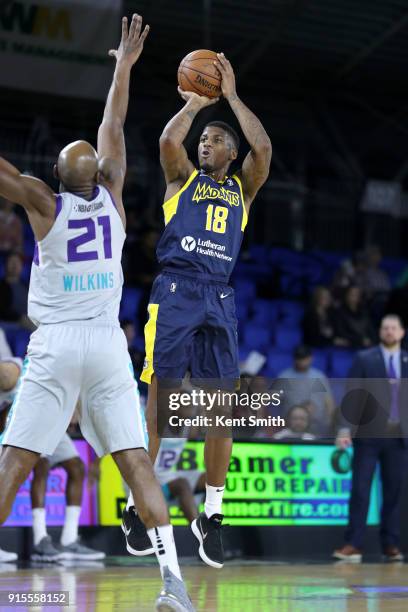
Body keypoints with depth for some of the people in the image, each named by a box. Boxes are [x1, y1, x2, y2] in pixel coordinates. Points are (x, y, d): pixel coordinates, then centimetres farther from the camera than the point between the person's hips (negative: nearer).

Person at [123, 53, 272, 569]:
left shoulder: (242, 188, 19)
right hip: (175, 290, -2)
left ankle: (211, 516, 7)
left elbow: (263, 148, 1)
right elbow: (168, 141, -7)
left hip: (219, 299, 3)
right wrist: (195, 103, 6)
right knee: (157, 400, -8)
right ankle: (137, 506, -2)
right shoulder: (182, 177, 14)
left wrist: (232, 96, 4)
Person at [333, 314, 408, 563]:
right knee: (360, 490, -4)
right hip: (368, 433, -2)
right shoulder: (365, 359, 2)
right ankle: (353, 545, -3)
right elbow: (353, 395, -3)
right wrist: (345, 428, -11)